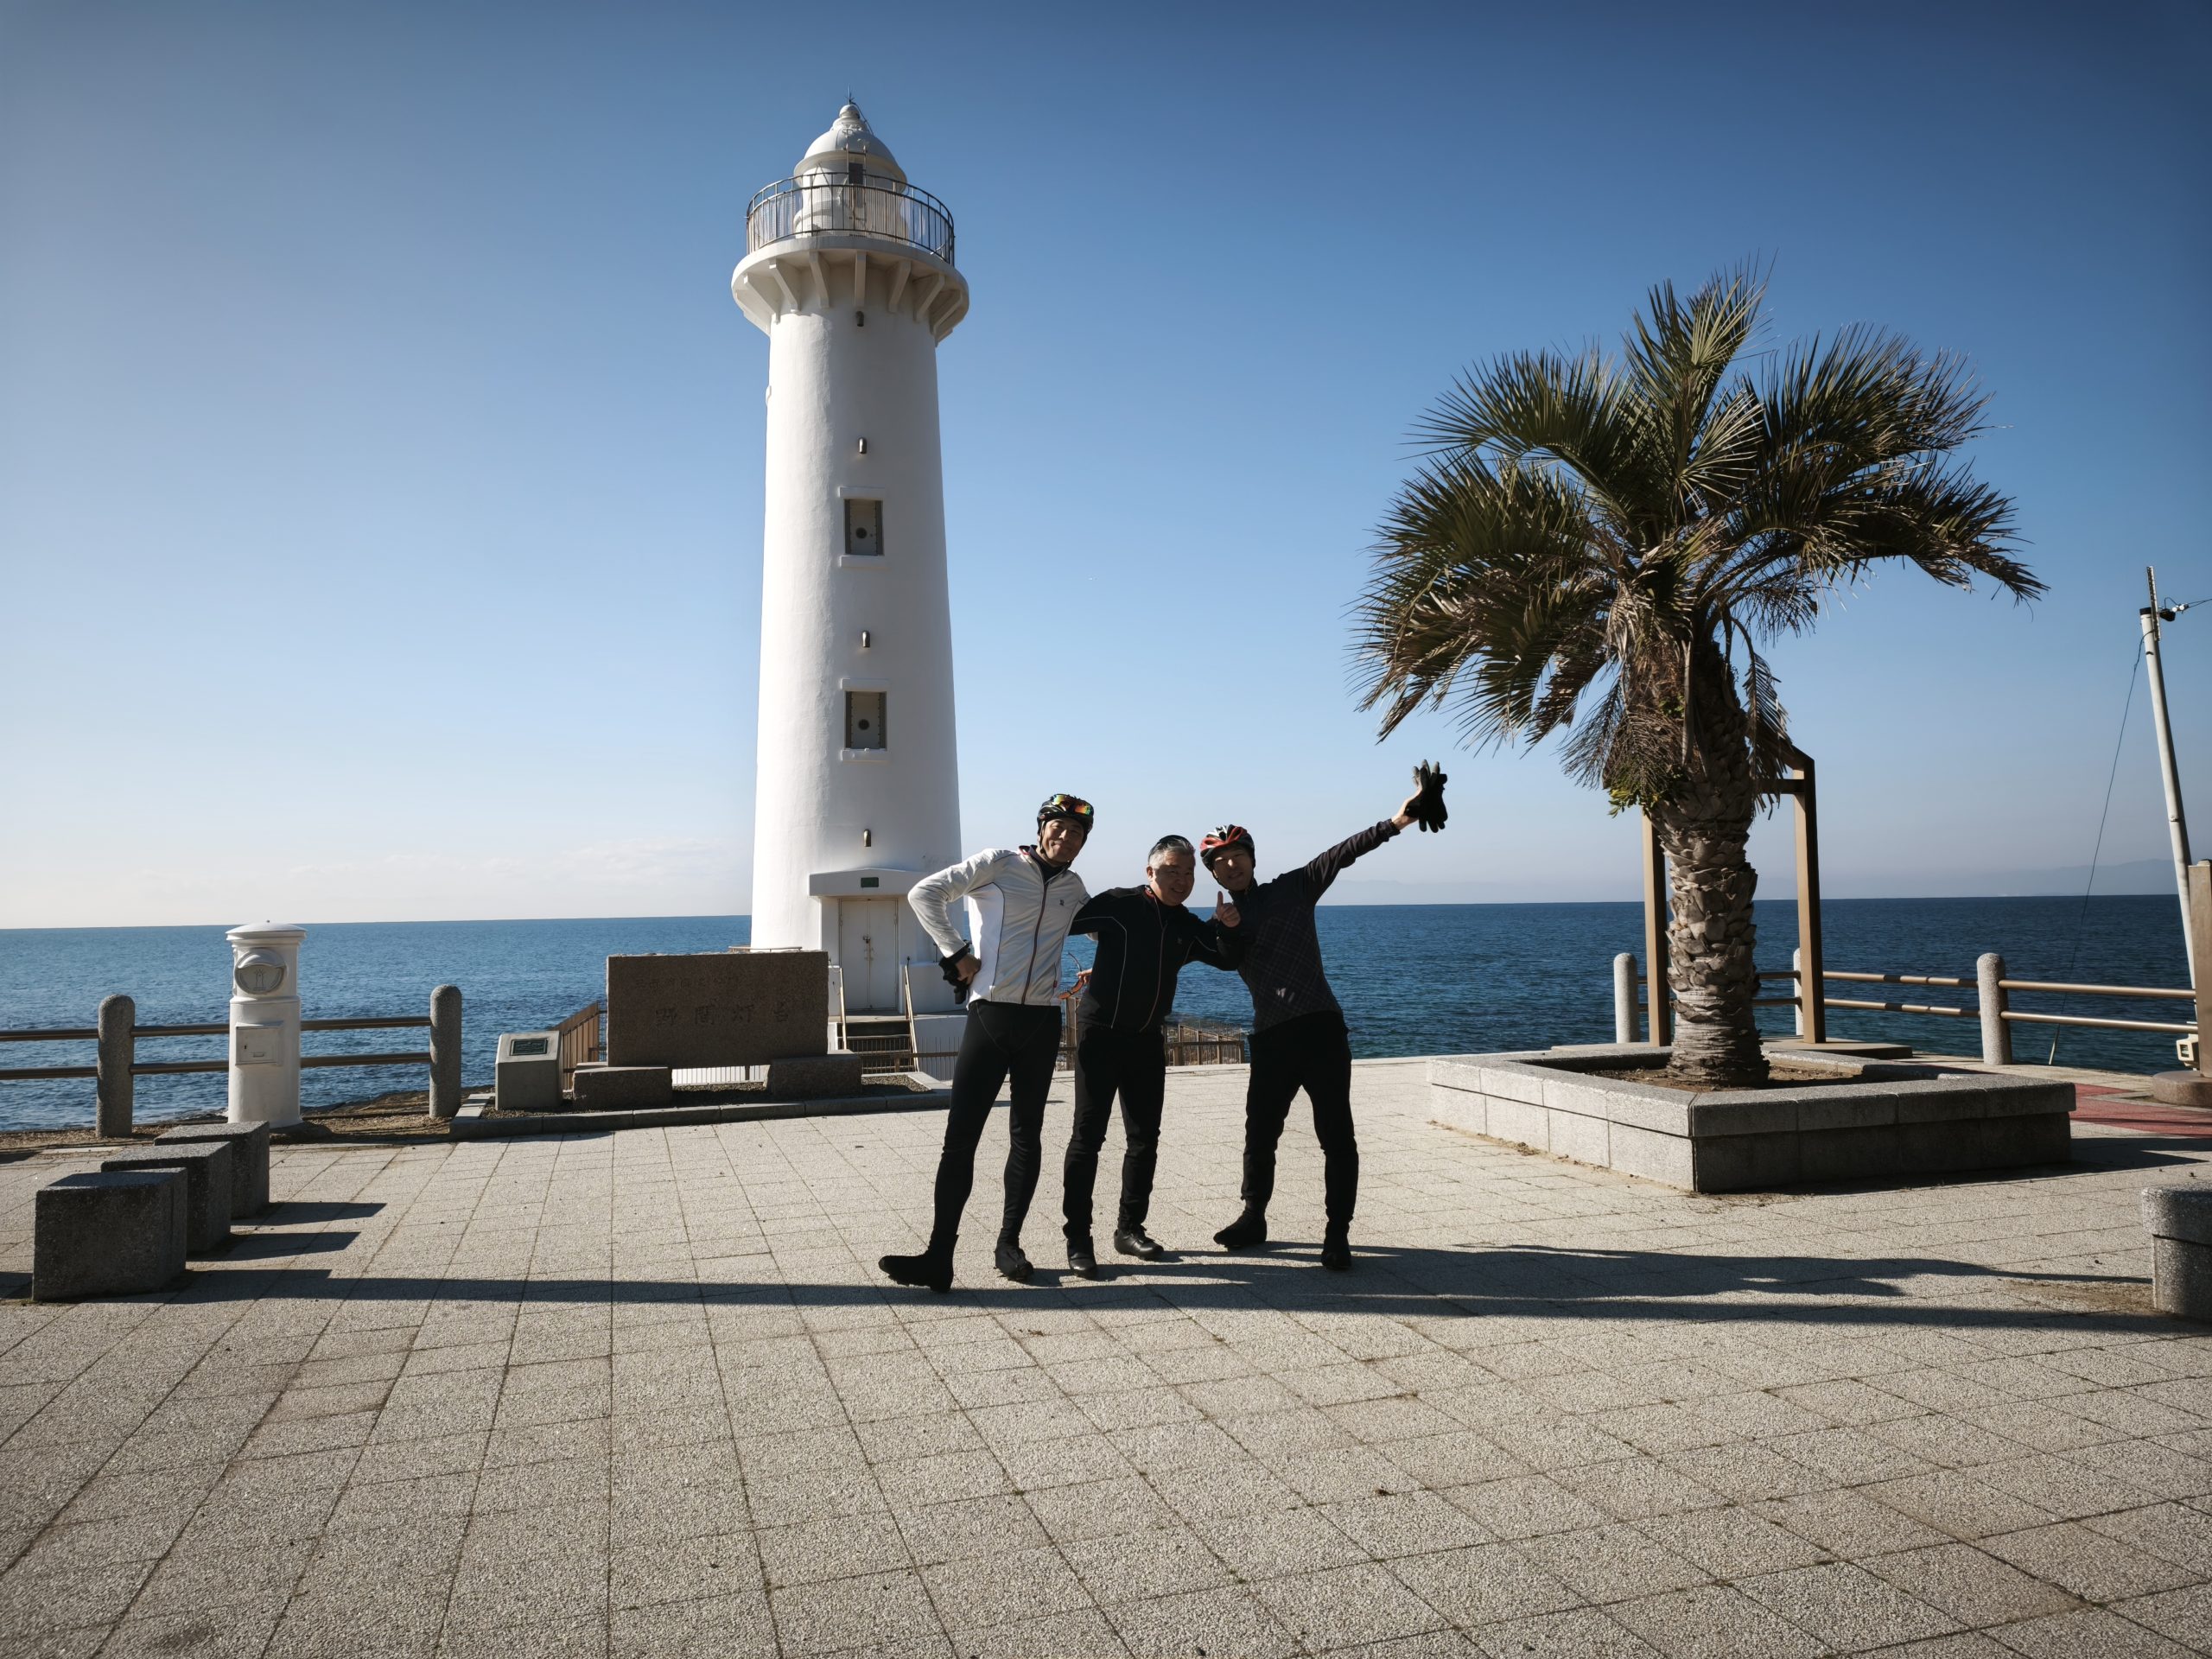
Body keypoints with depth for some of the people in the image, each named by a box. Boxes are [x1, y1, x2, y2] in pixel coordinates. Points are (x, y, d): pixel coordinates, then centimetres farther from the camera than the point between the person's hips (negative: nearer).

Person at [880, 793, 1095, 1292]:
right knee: (960, 1136, -7)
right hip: (989, 1014, -4)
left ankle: (1009, 1244, 20)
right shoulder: (998, 863, -1)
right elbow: (925, 893, -3)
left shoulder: (1072, 888, 14)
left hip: (1041, 1022, 4)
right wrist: (956, 952, -7)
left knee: (1026, 1137, 9)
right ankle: (939, 1256, -5)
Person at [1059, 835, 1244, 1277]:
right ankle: (1078, 1239, -1)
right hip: (1101, 1034, -7)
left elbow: (1229, 959, 7)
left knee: (1144, 1137, 11)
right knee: (1088, 1135, -6)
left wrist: (1226, 927, -7)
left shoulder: (1187, 926, 10)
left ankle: (1130, 1228, 24)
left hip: (1146, 1040, 7)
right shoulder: (1120, 905, -9)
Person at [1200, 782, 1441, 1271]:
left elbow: (1340, 855, 0)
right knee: (1260, 1133, 9)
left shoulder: (1292, 889, 9)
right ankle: (1253, 1219, 27)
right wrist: (1226, 928, -12)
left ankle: (1338, 1234, 2)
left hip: (1320, 1025, -2)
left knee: (1336, 1134, -4)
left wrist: (1393, 823, -10)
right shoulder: (1223, 920, 16)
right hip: (1270, 1035, 3)